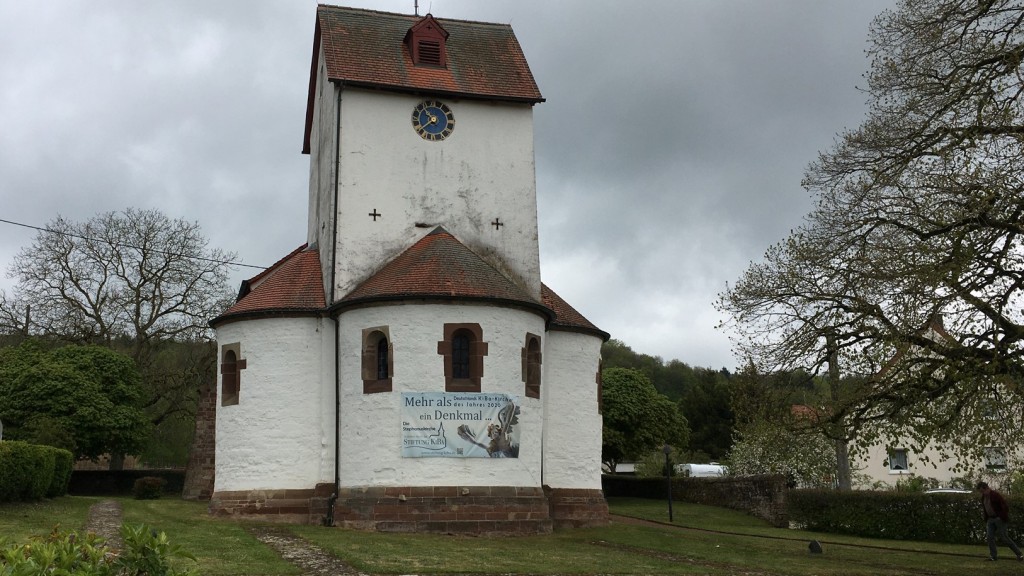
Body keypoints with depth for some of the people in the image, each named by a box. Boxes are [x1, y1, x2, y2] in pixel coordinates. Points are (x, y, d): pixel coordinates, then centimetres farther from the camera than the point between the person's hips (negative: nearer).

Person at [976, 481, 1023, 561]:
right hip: (990, 519, 7)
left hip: (999, 518, -7)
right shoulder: (983, 497, 8)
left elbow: (1005, 507, -16)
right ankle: (992, 556, 0)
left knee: (1004, 537, -6)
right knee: (990, 537, -3)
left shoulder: (996, 495, -16)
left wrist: (1005, 518, -18)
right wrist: (986, 520, 13)